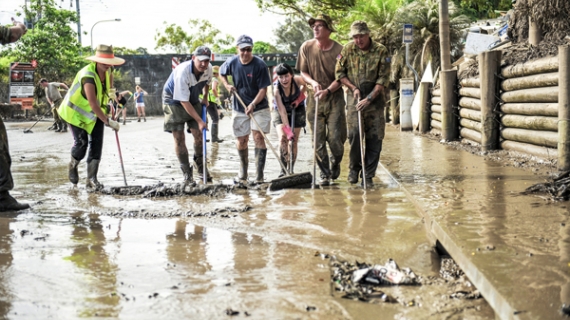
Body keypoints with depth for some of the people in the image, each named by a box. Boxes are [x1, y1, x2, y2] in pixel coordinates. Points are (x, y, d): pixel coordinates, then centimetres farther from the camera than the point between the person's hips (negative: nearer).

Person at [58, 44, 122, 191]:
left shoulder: (108, 70, -9)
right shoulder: (88, 75, -33)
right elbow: (93, 104, -38)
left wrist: (110, 95, 10)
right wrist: (108, 121, -37)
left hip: (96, 112, 6)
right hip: (77, 111, -6)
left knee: (96, 144, -4)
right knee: (81, 142, -11)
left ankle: (91, 180, 0)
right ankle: (73, 165, 23)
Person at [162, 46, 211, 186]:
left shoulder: (208, 69, -15)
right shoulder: (182, 72, -35)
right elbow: (184, 101, -32)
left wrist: (205, 98, 5)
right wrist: (199, 121, -30)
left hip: (193, 100, 5)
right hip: (174, 100, -5)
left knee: (199, 135, 0)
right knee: (179, 138, -9)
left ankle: (201, 169, 18)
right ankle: (187, 175, -2)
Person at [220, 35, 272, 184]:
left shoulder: (259, 65, -17)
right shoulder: (231, 63, -6)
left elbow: (263, 89, -16)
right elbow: (222, 73, 16)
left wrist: (253, 104, -28)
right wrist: (227, 85, -3)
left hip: (259, 107, -3)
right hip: (239, 108, 3)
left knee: (258, 137, -12)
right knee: (242, 140, 10)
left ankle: (259, 174, -10)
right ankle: (243, 172, 28)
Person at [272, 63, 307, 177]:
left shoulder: (297, 80, -26)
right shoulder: (276, 89, -30)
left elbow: (306, 84, 0)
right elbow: (282, 111, -31)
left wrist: (300, 97, -12)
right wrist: (288, 130, -34)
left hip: (297, 110, 2)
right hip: (280, 112, -2)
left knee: (294, 141, 1)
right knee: (283, 138, -20)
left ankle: (291, 170, 11)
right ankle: (283, 169, -17)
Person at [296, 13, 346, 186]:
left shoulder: (339, 50, -8)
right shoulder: (306, 47, -2)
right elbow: (303, 72, 7)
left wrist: (327, 90, -19)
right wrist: (313, 82, -13)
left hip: (334, 97, -2)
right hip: (314, 98, 2)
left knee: (335, 137, -5)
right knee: (318, 139, 2)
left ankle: (336, 163, 25)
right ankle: (324, 173, 15)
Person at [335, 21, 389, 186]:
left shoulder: (381, 51, -5)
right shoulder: (348, 49, 1)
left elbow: (383, 79, -7)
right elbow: (339, 73, 9)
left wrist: (369, 99, -14)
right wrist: (353, 88, -4)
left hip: (374, 98, 0)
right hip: (354, 98, 0)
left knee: (374, 138, 0)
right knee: (354, 134, -9)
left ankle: (368, 174, 10)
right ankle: (354, 168, 12)